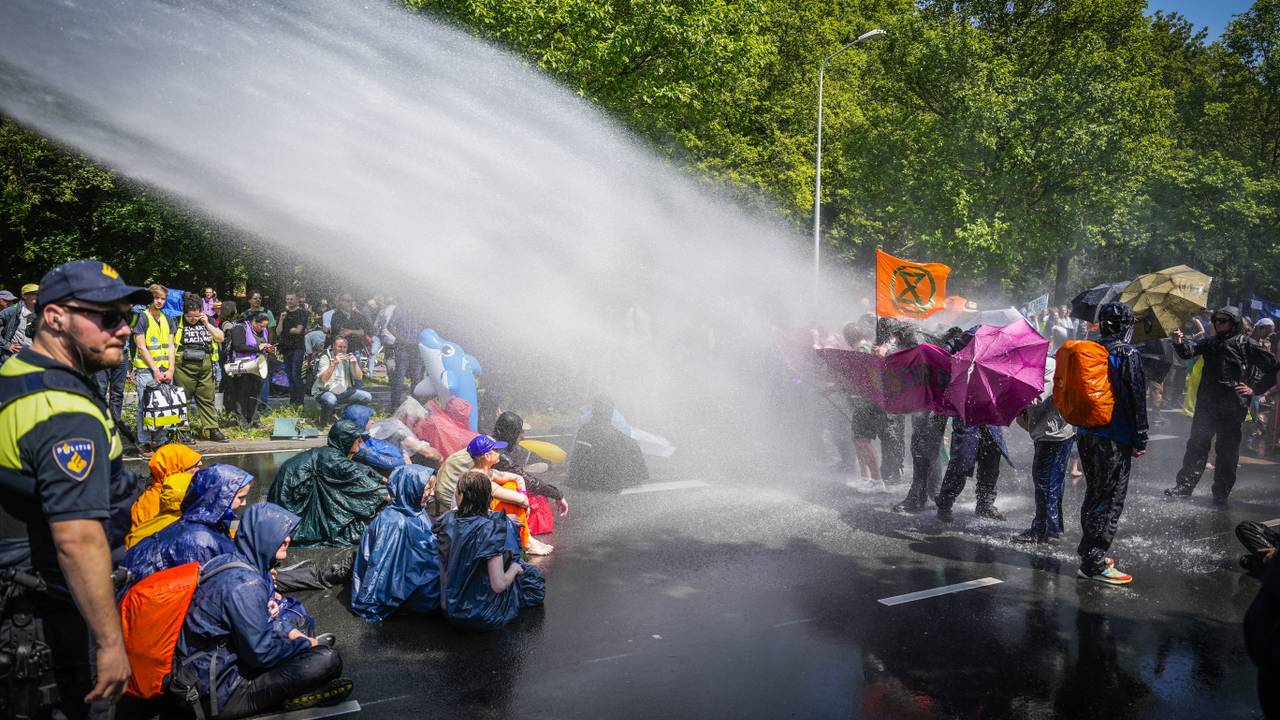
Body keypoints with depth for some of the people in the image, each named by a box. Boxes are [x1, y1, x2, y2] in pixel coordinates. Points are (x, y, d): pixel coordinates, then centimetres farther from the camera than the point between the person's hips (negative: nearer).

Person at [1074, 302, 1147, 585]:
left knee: (1094, 493, 19)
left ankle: (1089, 550, 30)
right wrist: (1140, 439, -8)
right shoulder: (1128, 354, -13)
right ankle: (1094, 563, 0)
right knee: (1111, 499, -1)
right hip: (1114, 439, -7)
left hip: (1086, 434, 7)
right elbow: (1137, 399, -14)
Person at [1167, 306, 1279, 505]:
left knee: (1227, 451, 4)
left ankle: (1221, 493, 11)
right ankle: (1184, 486, 10)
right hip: (1206, 405, 3)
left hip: (1233, 408, -3)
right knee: (1196, 445, 5)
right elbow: (1189, 351, -4)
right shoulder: (1210, 342, 12)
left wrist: (1255, 389, -4)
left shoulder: (1245, 343, 1)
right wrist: (1179, 343, -24)